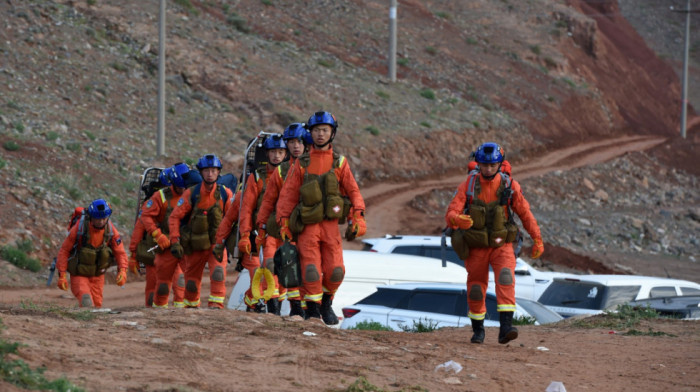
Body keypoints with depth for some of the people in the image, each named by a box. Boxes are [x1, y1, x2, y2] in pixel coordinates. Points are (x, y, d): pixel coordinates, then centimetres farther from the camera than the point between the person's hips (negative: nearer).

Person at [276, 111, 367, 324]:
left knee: (335, 271, -6)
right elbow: (288, 194, 7)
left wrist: (358, 217, -5)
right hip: (308, 226, -1)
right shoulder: (302, 163, 7)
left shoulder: (339, 162, 9)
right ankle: (312, 309, 4)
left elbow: (353, 191, 8)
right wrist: (283, 222, 0)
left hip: (331, 224, 1)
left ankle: (326, 302, 19)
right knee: (311, 271, -11)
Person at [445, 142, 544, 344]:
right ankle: (478, 330, 32)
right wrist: (457, 219, -42)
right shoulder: (468, 185, -11)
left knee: (505, 278, -24)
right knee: (476, 289, 10)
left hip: (501, 244, -1)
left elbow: (525, 213, 2)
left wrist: (537, 240, 2)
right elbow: (451, 212, -18)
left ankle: (505, 327, -32)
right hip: (476, 247, 1)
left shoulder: (510, 186, -8)